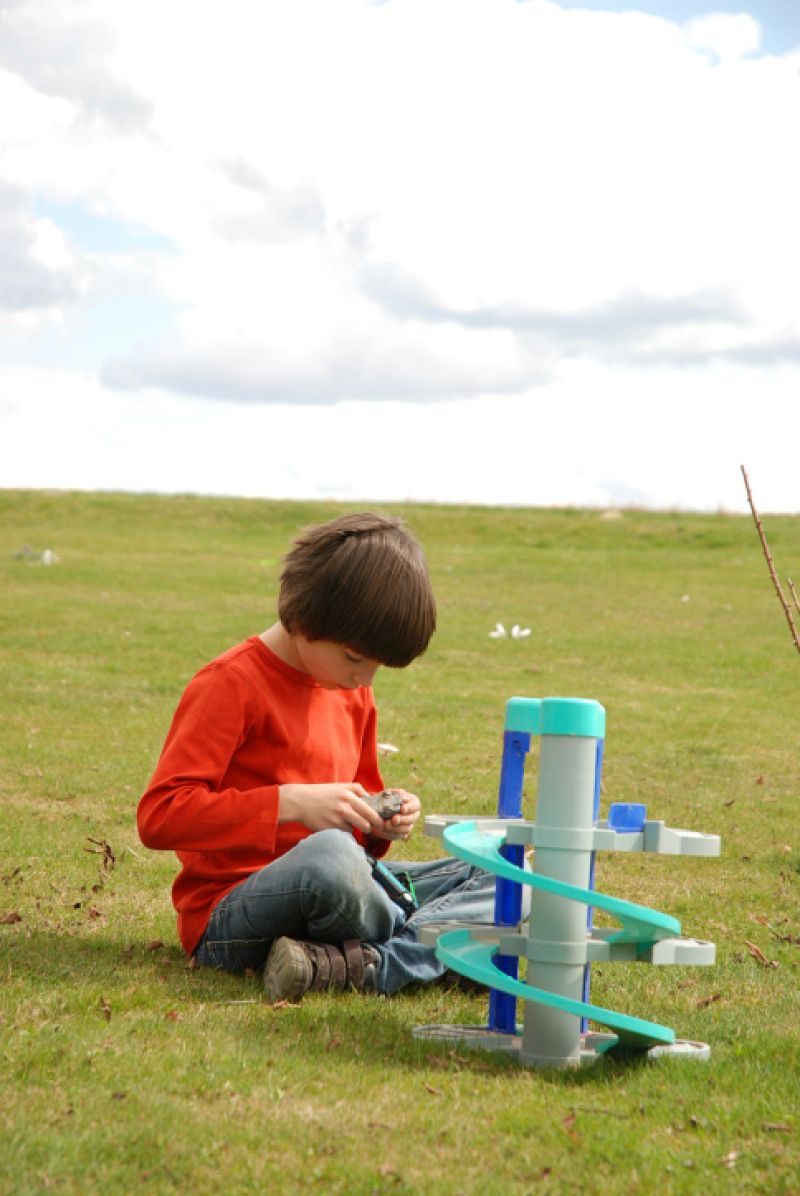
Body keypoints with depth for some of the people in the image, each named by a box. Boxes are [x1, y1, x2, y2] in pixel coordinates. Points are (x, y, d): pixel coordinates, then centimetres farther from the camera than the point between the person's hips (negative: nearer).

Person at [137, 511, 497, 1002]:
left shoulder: (353, 690, 15)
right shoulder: (232, 684, -11)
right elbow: (159, 815, -19)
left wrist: (381, 822, 4)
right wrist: (291, 803, -24)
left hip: (331, 894, 8)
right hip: (231, 914, -8)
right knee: (331, 855, -42)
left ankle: (360, 965, -25)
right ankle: (434, 945, -14)